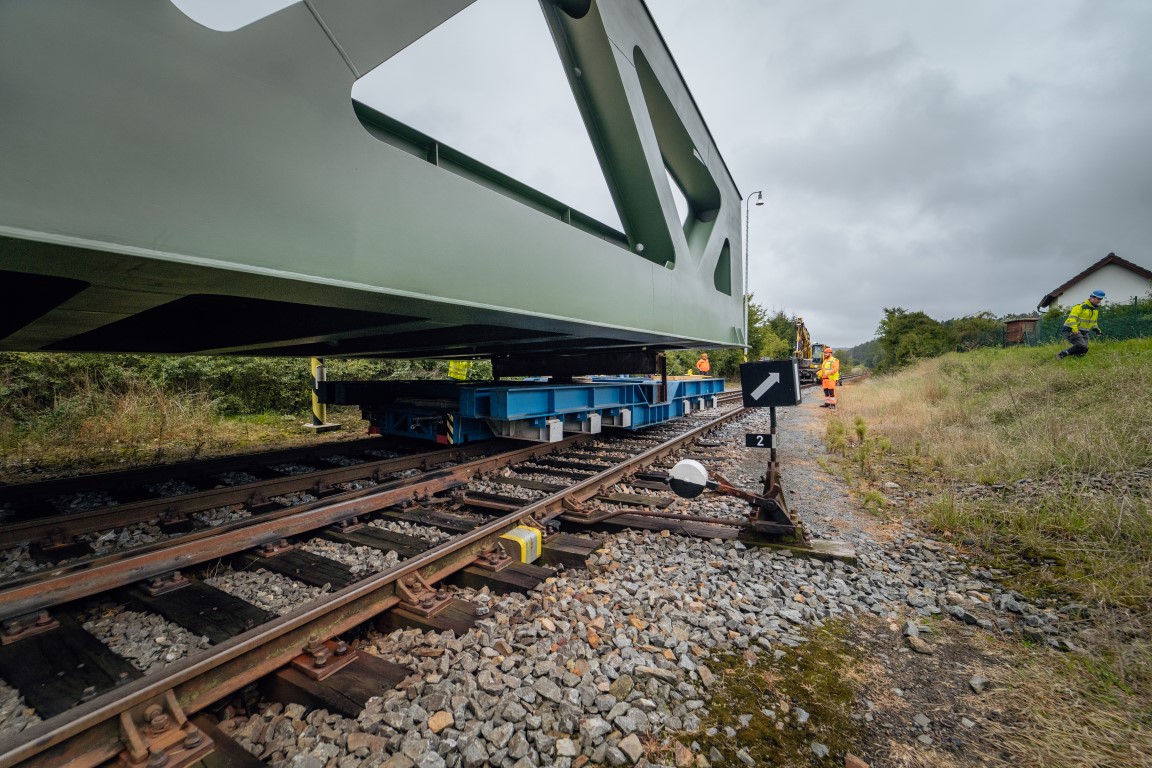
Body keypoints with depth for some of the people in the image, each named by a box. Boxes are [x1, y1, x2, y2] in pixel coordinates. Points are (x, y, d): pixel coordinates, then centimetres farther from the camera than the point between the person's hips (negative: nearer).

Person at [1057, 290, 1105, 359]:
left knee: (1084, 350, 3)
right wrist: (1074, 329, -31)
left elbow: (1093, 322, 29)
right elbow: (1072, 318, -23)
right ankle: (1061, 354, -19)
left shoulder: (1096, 310, 16)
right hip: (1072, 331, -9)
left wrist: (1097, 330, 18)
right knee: (1082, 346, -25)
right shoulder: (1081, 307, -14)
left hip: (1084, 332, 9)